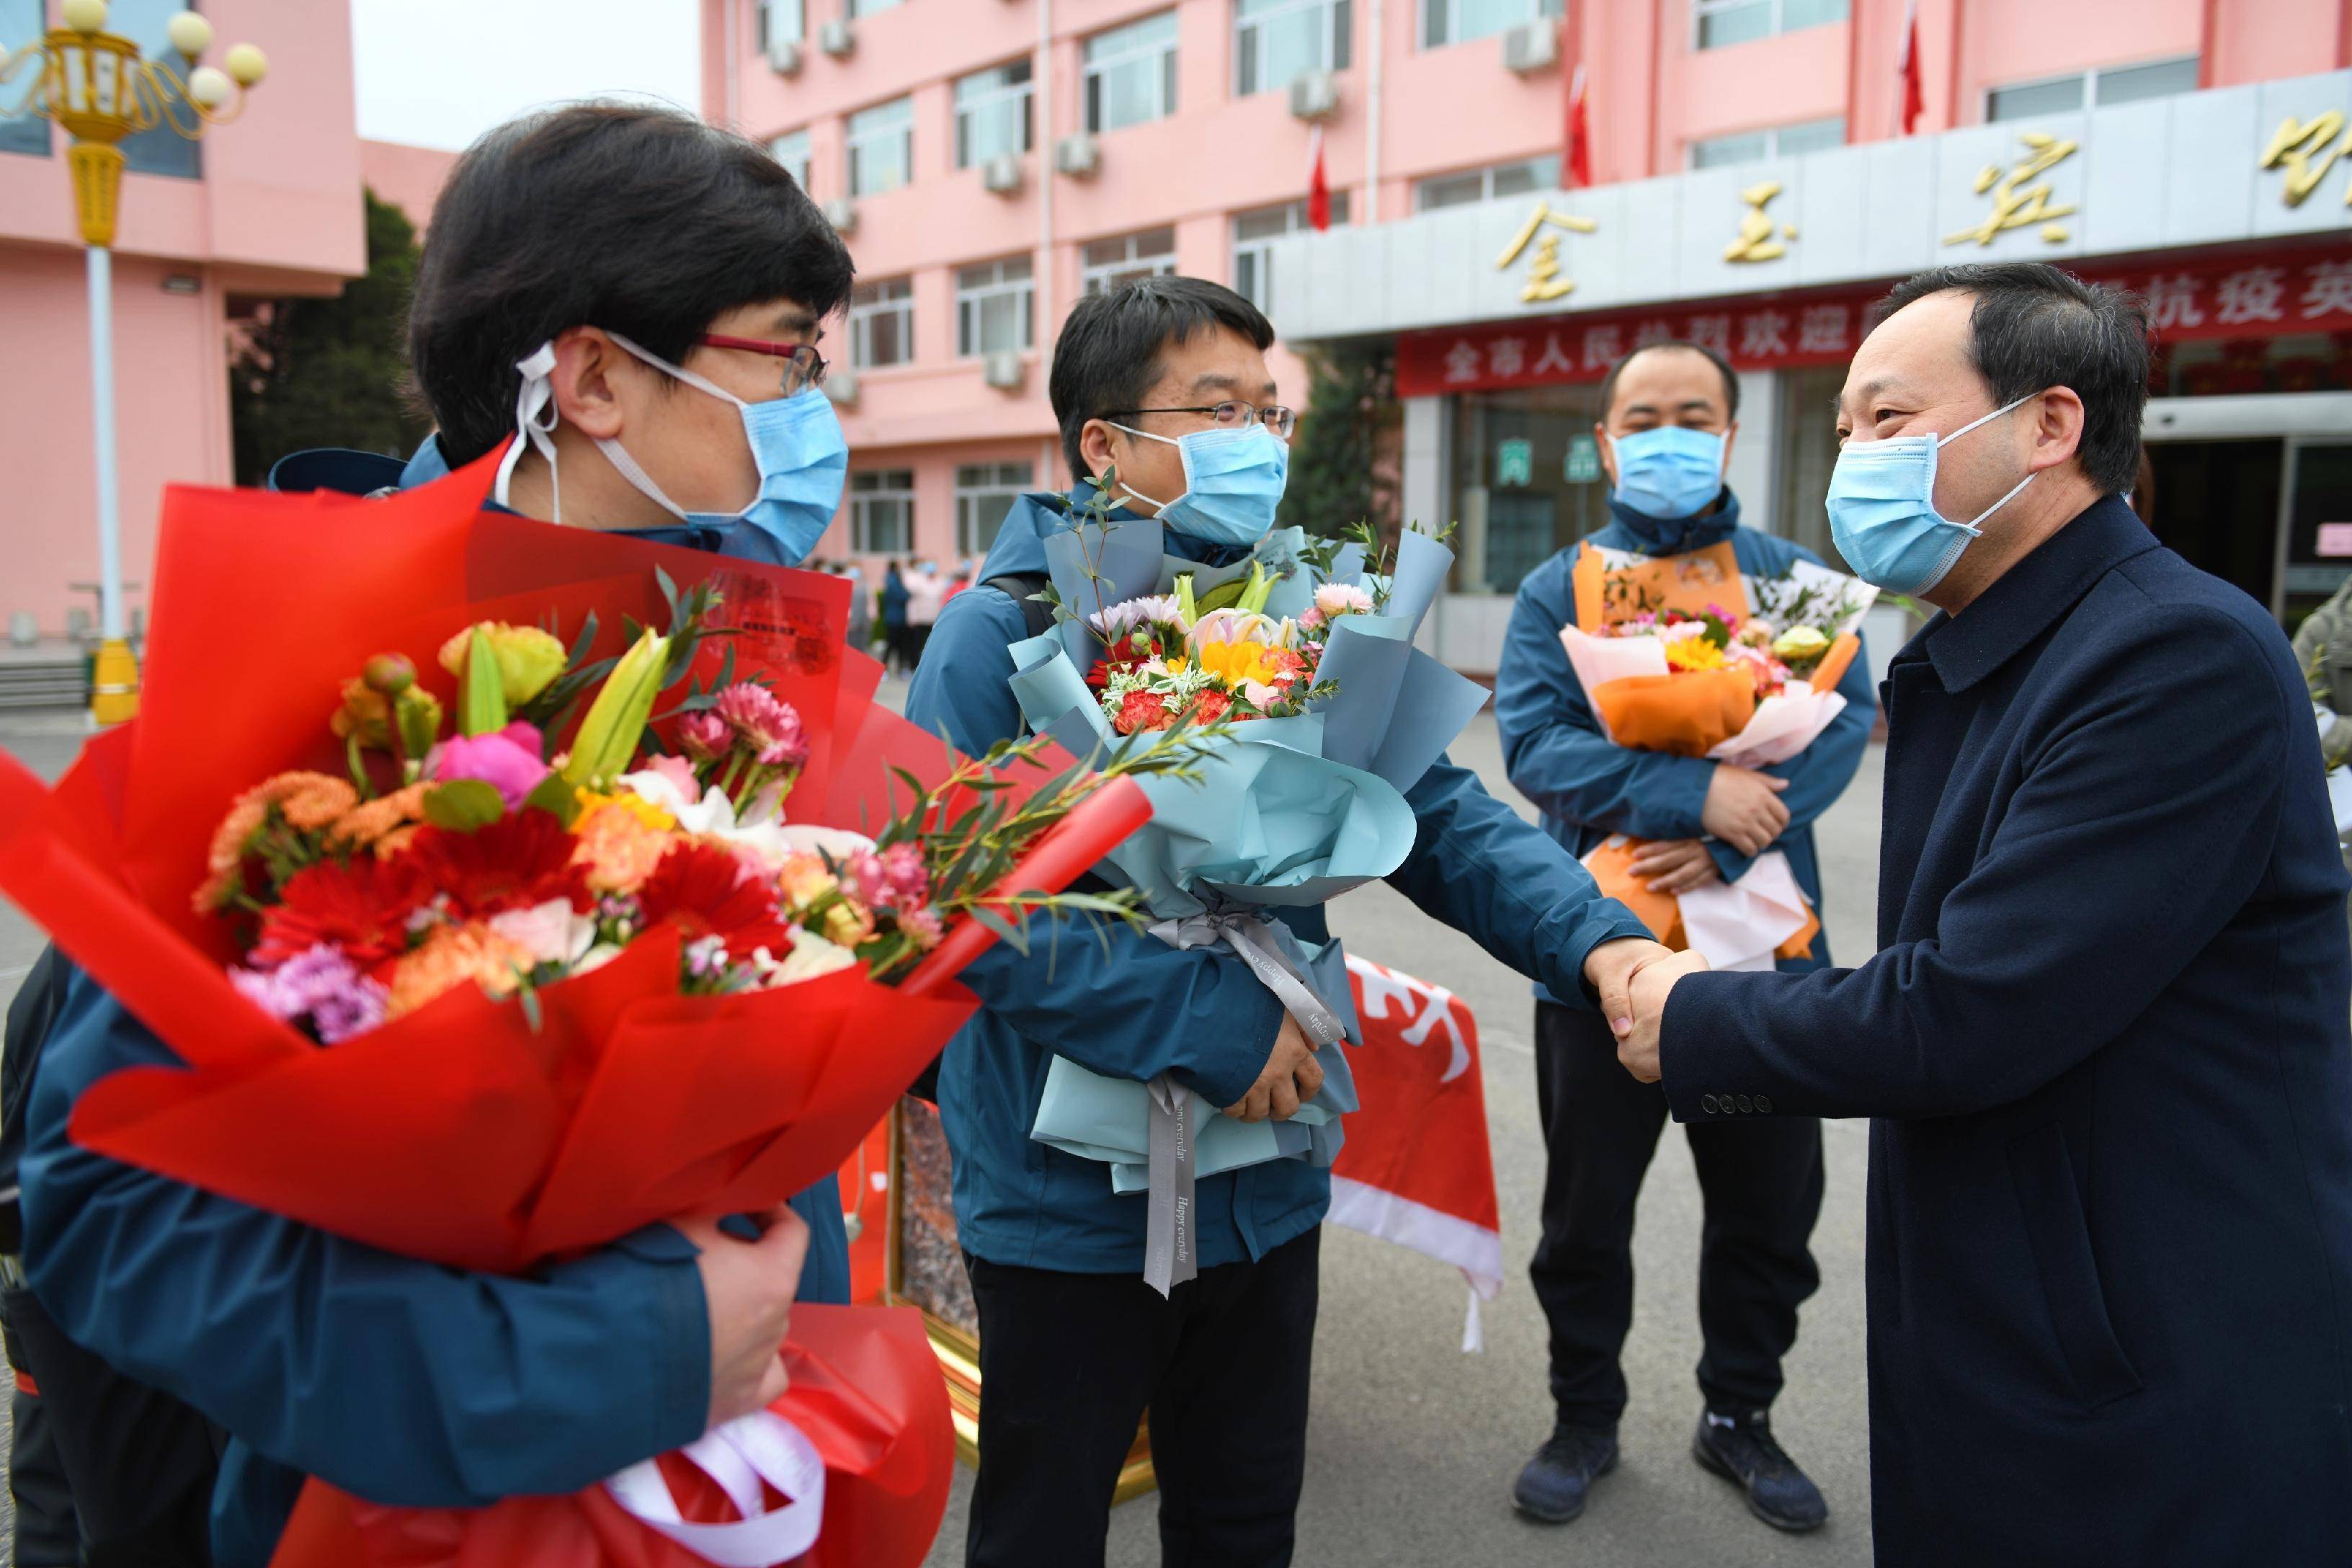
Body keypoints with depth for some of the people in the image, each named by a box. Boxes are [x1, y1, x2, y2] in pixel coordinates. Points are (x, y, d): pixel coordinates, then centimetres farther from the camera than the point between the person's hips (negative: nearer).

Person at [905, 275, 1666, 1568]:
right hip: (1070, 1202, -4)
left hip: (1266, 1186, 5)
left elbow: (1437, 817, -3)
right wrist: (1210, 1023, -26)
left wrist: (1595, 936, -19)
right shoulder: (1000, 636, -14)